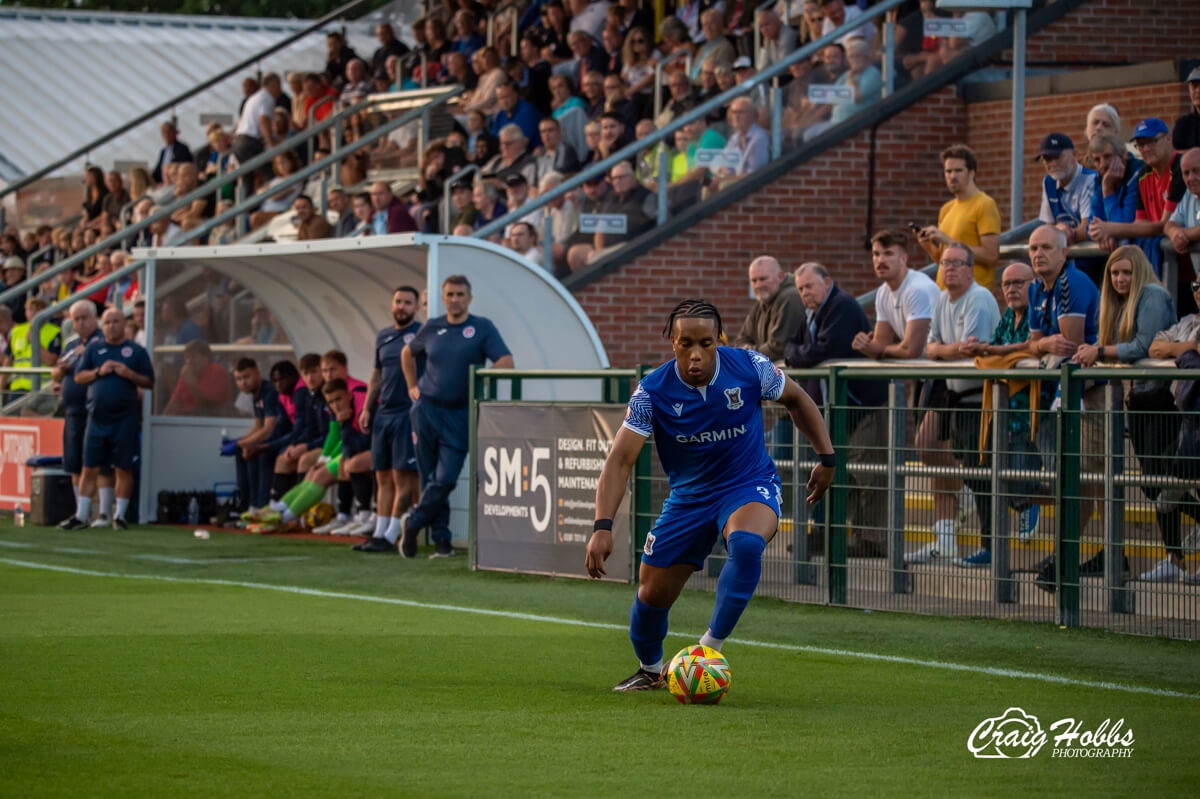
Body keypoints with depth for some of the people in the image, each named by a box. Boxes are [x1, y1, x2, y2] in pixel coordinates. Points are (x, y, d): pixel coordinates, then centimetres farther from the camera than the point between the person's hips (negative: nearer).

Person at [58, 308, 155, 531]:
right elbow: (79, 377, 8)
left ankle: (120, 515, 11)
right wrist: (99, 371, -8)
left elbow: (150, 382, 4)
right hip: (97, 417, 2)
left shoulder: (136, 351, 5)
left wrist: (129, 374, -12)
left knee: (123, 468, 1)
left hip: (124, 419, -2)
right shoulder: (93, 349, 11)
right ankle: (81, 516, 7)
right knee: (89, 468, 2)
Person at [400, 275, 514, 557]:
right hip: (427, 410, 3)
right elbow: (408, 353, 26)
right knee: (429, 478, 4)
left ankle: (413, 524, 9)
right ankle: (441, 538, 12)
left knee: (445, 479, -10)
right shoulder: (431, 328, 8)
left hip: (459, 415, -3)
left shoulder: (482, 328, -1)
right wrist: (412, 386, 17)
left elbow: (505, 362, -10)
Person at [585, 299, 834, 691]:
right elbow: (620, 459, -20)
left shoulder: (749, 368, -16)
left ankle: (709, 649, -26)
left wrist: (826, 458, 3)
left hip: (749, 486, -2)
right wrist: (602, 527, -30)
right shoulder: (653, 391, -18)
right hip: (688, 495, 2)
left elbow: (796, 400, 5)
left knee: (746, 542, -36)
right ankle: (650, 671, 35)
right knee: (652, 593, 2)